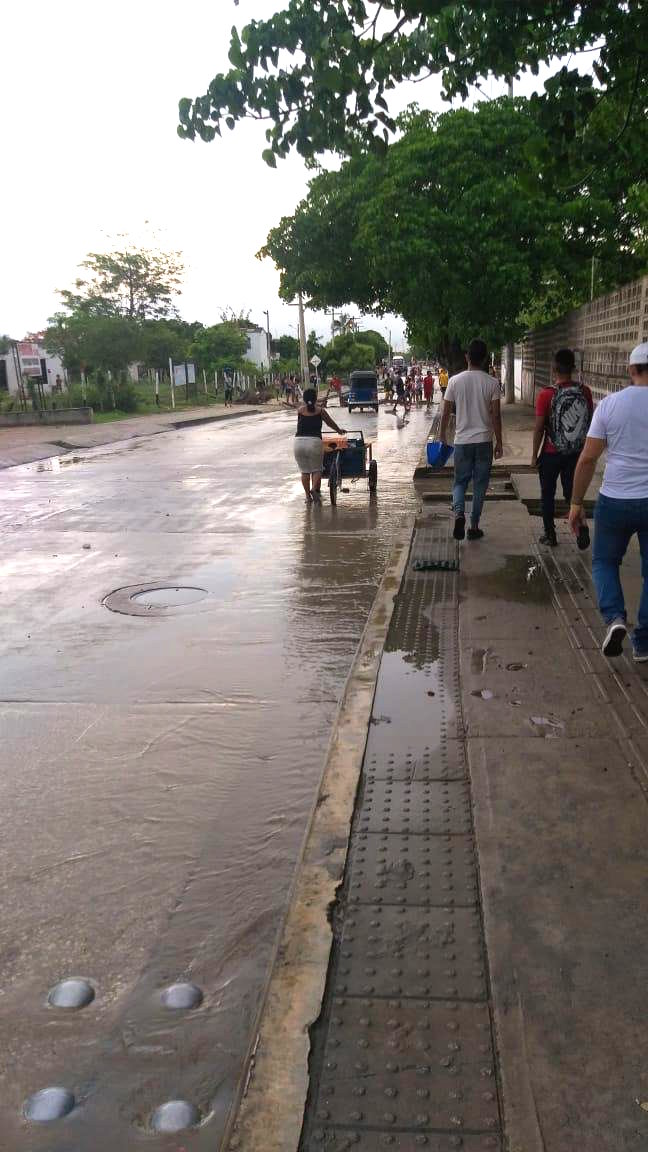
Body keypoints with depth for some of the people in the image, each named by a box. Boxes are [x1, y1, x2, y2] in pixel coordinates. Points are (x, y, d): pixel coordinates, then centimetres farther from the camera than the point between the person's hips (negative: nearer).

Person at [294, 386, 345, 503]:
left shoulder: (300, 410, 9)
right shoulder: (320, 410, 6)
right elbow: (330, 422, 21)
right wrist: (339, 430, 40)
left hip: (299, 441, 2)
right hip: (314, 441, -2)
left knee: (304, 471, 12)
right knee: (316, 469, 9)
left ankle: (308, 495, 11)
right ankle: (314, 489, -14)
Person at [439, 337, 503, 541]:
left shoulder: (455, 381, -3)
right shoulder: (492, 383, -5)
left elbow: (446, 413, 1)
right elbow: (496, 415, -6)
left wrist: (442, 436, 14)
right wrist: (499, 442, 2)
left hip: (462, 440, 1)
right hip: (484, 440, -1)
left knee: (460, 481, 12)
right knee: (480, 484, 9)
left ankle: (459, 513, -14)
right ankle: (474, 526, 13)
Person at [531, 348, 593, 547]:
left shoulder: (546, 395, -15)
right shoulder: (585, 392, -4)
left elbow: (539, 428, -12)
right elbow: (590, 423, 4)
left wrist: (534, 455, -2)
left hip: (551, 454, -3)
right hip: (576, 453, 3)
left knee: (548, 495, 13)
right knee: (572, 493, 15)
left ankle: (550, 535, 18)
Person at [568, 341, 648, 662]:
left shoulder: (610, 404, -4)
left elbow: (587, 459, -4)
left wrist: (576, 504, 4)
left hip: (615, 501, 0)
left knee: (604, 561, 19)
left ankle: (615, 617, -5)